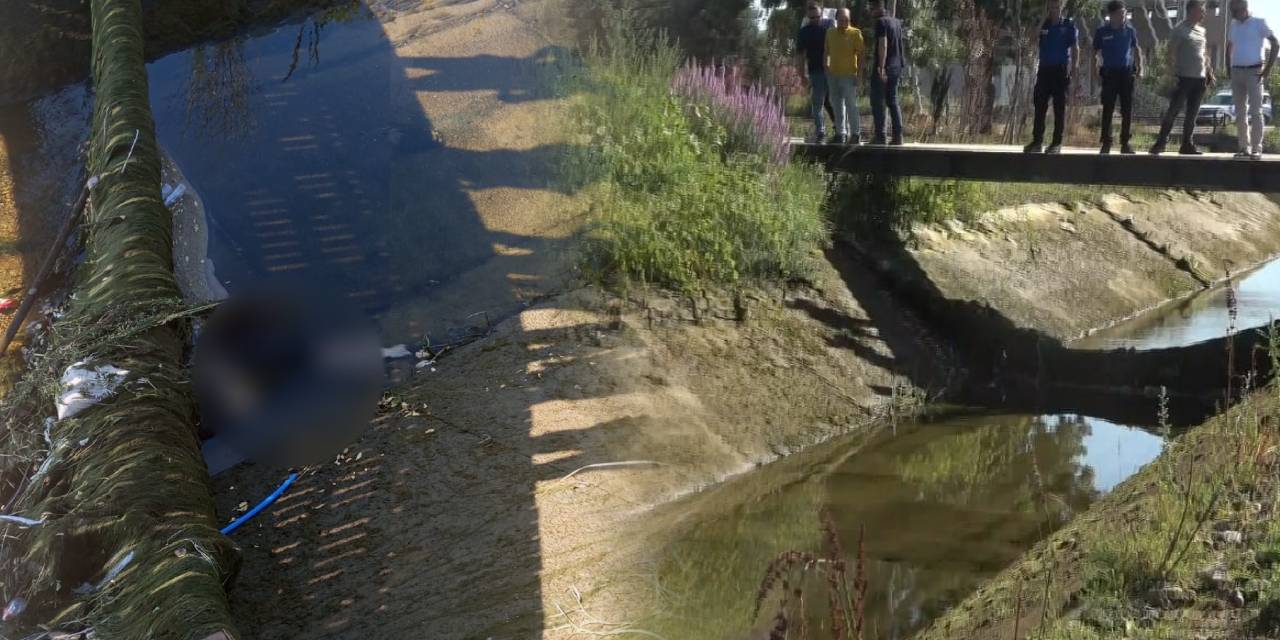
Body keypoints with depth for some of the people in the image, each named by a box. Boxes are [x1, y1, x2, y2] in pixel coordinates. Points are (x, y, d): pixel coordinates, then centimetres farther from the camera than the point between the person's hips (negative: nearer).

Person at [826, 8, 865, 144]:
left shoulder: (855, 33, -6)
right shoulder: (830, 33, 8)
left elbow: (860, 55, -6)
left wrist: (859, 74, -10)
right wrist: (826, 67, 9)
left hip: (849, 75, -5)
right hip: (833, 75, 5)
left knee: (851, 105, -5)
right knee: (837, 105, 8)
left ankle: (856, 134, 0)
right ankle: (841, 133, 14)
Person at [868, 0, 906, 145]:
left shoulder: (881, 22, -13)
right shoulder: (896, 22, 13)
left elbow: (883, 45, -22)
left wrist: (881, 67, -26)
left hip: (883, 68, -8)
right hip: (896, 68, 8)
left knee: (878, 102, -3)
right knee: (892, 101, 11)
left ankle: (880, 137, -5)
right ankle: (898, 136, 6)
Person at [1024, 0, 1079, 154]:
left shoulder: (1068, 25, 1)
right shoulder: (1043, 25, 10)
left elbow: (1075, 48, 1)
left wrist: (1074, 66, -11)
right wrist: (1044, 17, -6)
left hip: (1061, 70, -3)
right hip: (1044, 69, 3)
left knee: (1059, 107, -1)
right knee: (1039, 106, 0)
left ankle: (1057, 142, 0)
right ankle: (1037, 141, 3)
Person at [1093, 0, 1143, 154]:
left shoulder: (1129, 30, 3)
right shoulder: (1102, 31, -2)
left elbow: (1136, 49, 14)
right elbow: (1096, 52, 5)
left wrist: (1140, 68, 6)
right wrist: (1095, 67, -9)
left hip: (1127, 72, 2)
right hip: (1109, 73, -2)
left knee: (1127, 109, 2)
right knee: (1108, 109, -2)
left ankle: (1125, 142, 10)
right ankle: (1106, 142, 4)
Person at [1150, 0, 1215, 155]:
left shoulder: (1201, 31, 16)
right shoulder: (1180, 30, -4)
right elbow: (1171, 53, -9)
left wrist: (1210, 73, 16)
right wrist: (1174, 74, -17)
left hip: (1200, 78, 6)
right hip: (1184, 78, -6)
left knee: (1192, 114, 8)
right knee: (1173, 111, -6)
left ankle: (1187, 145, 13)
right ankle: (1160, 143, -2)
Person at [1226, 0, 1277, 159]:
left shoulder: (1259, 23, -4)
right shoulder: (1233, 26, 12)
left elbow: (1275, 43, -6)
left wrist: (1268, 68, -10)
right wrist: (1229, 69, 11)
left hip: (1254, 71, -6)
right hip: (1236, 72, 6)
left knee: (1255, 111, -10)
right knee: (1240, 112, 6)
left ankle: (1256, 148, -11)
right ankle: (1244, 147, 11)